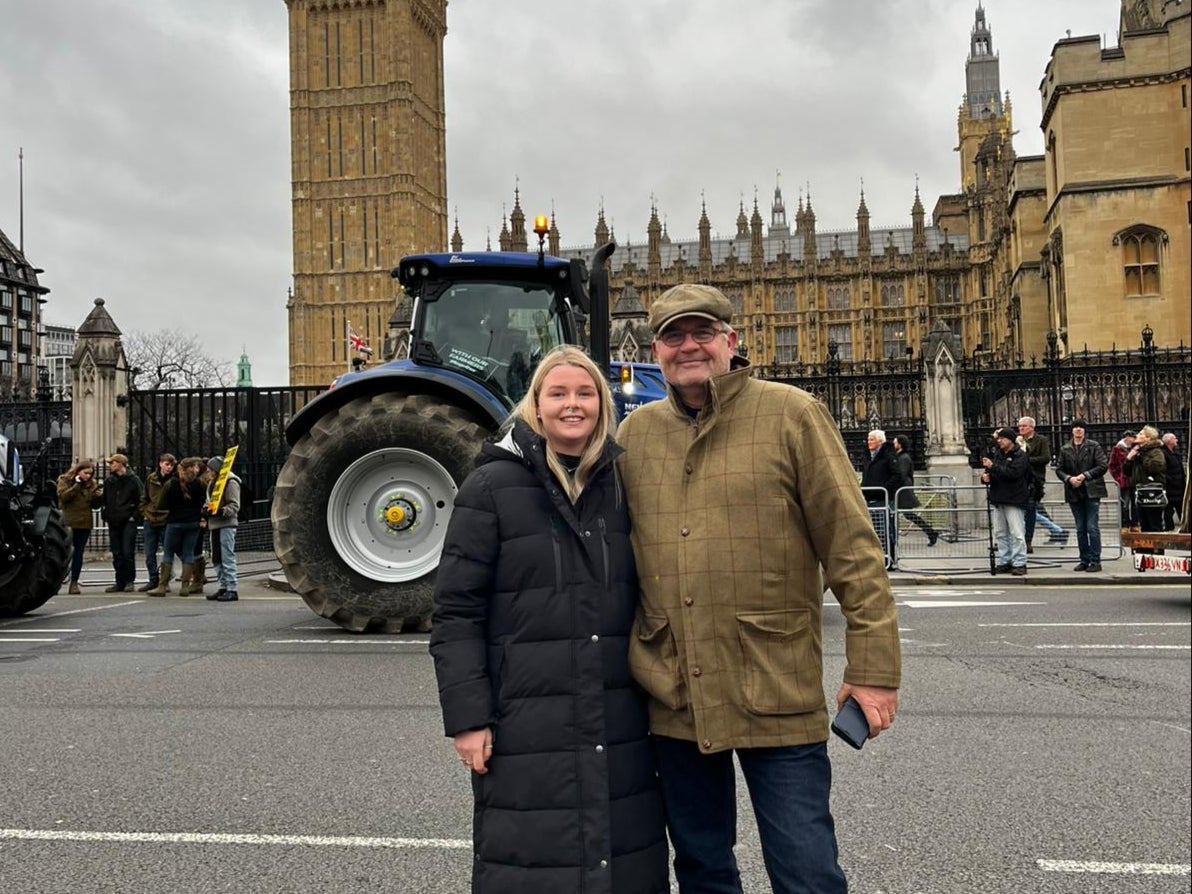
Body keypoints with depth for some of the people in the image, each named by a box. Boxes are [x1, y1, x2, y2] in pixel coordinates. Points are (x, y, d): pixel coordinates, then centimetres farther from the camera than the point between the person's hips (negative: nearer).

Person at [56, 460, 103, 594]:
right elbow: (63, 496, -16)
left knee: (79, 552, 6)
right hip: (68, 522, -4)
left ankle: (74, 583, 11)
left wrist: (99, 496, -5)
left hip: (84, 523, 4)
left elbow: (94, 504, 15)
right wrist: (77, 485, -18)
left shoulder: (91, 484, 12)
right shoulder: (65, 480, 1)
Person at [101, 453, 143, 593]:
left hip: (128, 522, -5)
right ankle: (120, 582, 12)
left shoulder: (133, 480, -3)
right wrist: (106, 515, 8)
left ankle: (129, 581, 2)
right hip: (113, 522, 5)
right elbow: (105, 500, 19)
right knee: (117, 554, 7)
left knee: (128, 552, -7)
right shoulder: (108, 481, 12)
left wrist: (134, 515, -8)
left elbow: (141, 500, -3)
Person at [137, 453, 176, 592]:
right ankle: (153, 581, 18)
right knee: (150, 554, 7)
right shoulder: (151, 479, 3)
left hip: (166, 522, -3)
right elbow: (144, 498, 14)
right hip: (150, 521, 4)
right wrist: (144, 512, 5)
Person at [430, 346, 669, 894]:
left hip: (619, 724, 4)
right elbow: (456, 614, -7)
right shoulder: (491, 487, -5)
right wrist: (468, 717, -12)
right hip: (526, 723, -4)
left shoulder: (622, 485, 7)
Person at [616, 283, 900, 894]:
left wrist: (872, 667, -9)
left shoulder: (790, 414, -4)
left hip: (778, 696, -4)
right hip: (673, 699, 4)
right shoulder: (635, 432, 8)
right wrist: (628, 661, 14)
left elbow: (852, 547, -6)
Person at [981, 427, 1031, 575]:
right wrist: (985, 476, -2)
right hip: (998, 499, 8)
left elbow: (1012, 473, -21)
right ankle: (1004, 562, 17)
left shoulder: (1020, 455, -7)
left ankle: (1019, 563, -1)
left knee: (1017, 533, -6)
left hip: (1014, 500, -8)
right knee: (1000, 533, 10)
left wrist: (993, 466, -18)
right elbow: (992, 473, 22)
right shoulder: (998, 454, 16)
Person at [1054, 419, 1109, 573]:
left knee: (1092, 527, -6)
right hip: (1074, 492, 4)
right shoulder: (1065, 449, 9)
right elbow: (1059, 469, 8)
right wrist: (1069, 478, -10)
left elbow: (1103, 466, -6)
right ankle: (1084, 560, 17)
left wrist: (1085, 475, -14)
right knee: (1080, 529, 9)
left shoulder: (1094, 447, 0)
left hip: (1091, 491, -4)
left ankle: (1095, 561, 0)